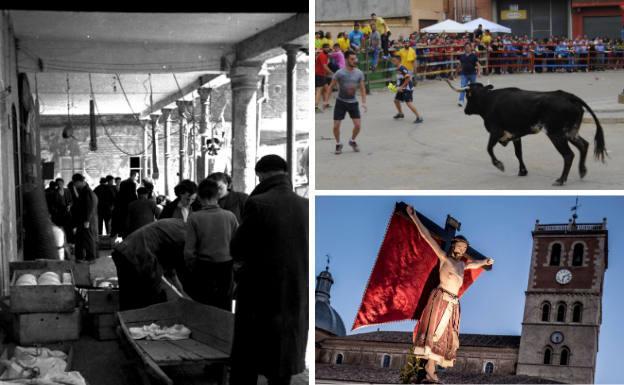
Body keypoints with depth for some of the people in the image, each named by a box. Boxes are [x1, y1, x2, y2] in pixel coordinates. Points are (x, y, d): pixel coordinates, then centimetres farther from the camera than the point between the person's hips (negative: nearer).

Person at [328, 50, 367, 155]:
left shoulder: (359, 73, -4)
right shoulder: (339, 73, -14)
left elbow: (362, 89, 4)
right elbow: (331, 87, -4)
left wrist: (364, 102, -5)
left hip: (353, 102, 2)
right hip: (340, 102, -2)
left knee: (357, 125, -5)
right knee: (336, 126, -6)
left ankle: (352, 141, 24)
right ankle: (338, 144, 19)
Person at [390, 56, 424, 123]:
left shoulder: (402, 68, -19)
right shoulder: (397, 69, 10)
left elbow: (408, 78, -24)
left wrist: (401, 87, -23)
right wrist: (398, 87, 13)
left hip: (407, 88, -10)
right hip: (402, 89, 10)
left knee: (408, 102, -19)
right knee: (396, 100, 20)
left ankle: (419, 117, -17)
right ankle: (400, 113, 45)